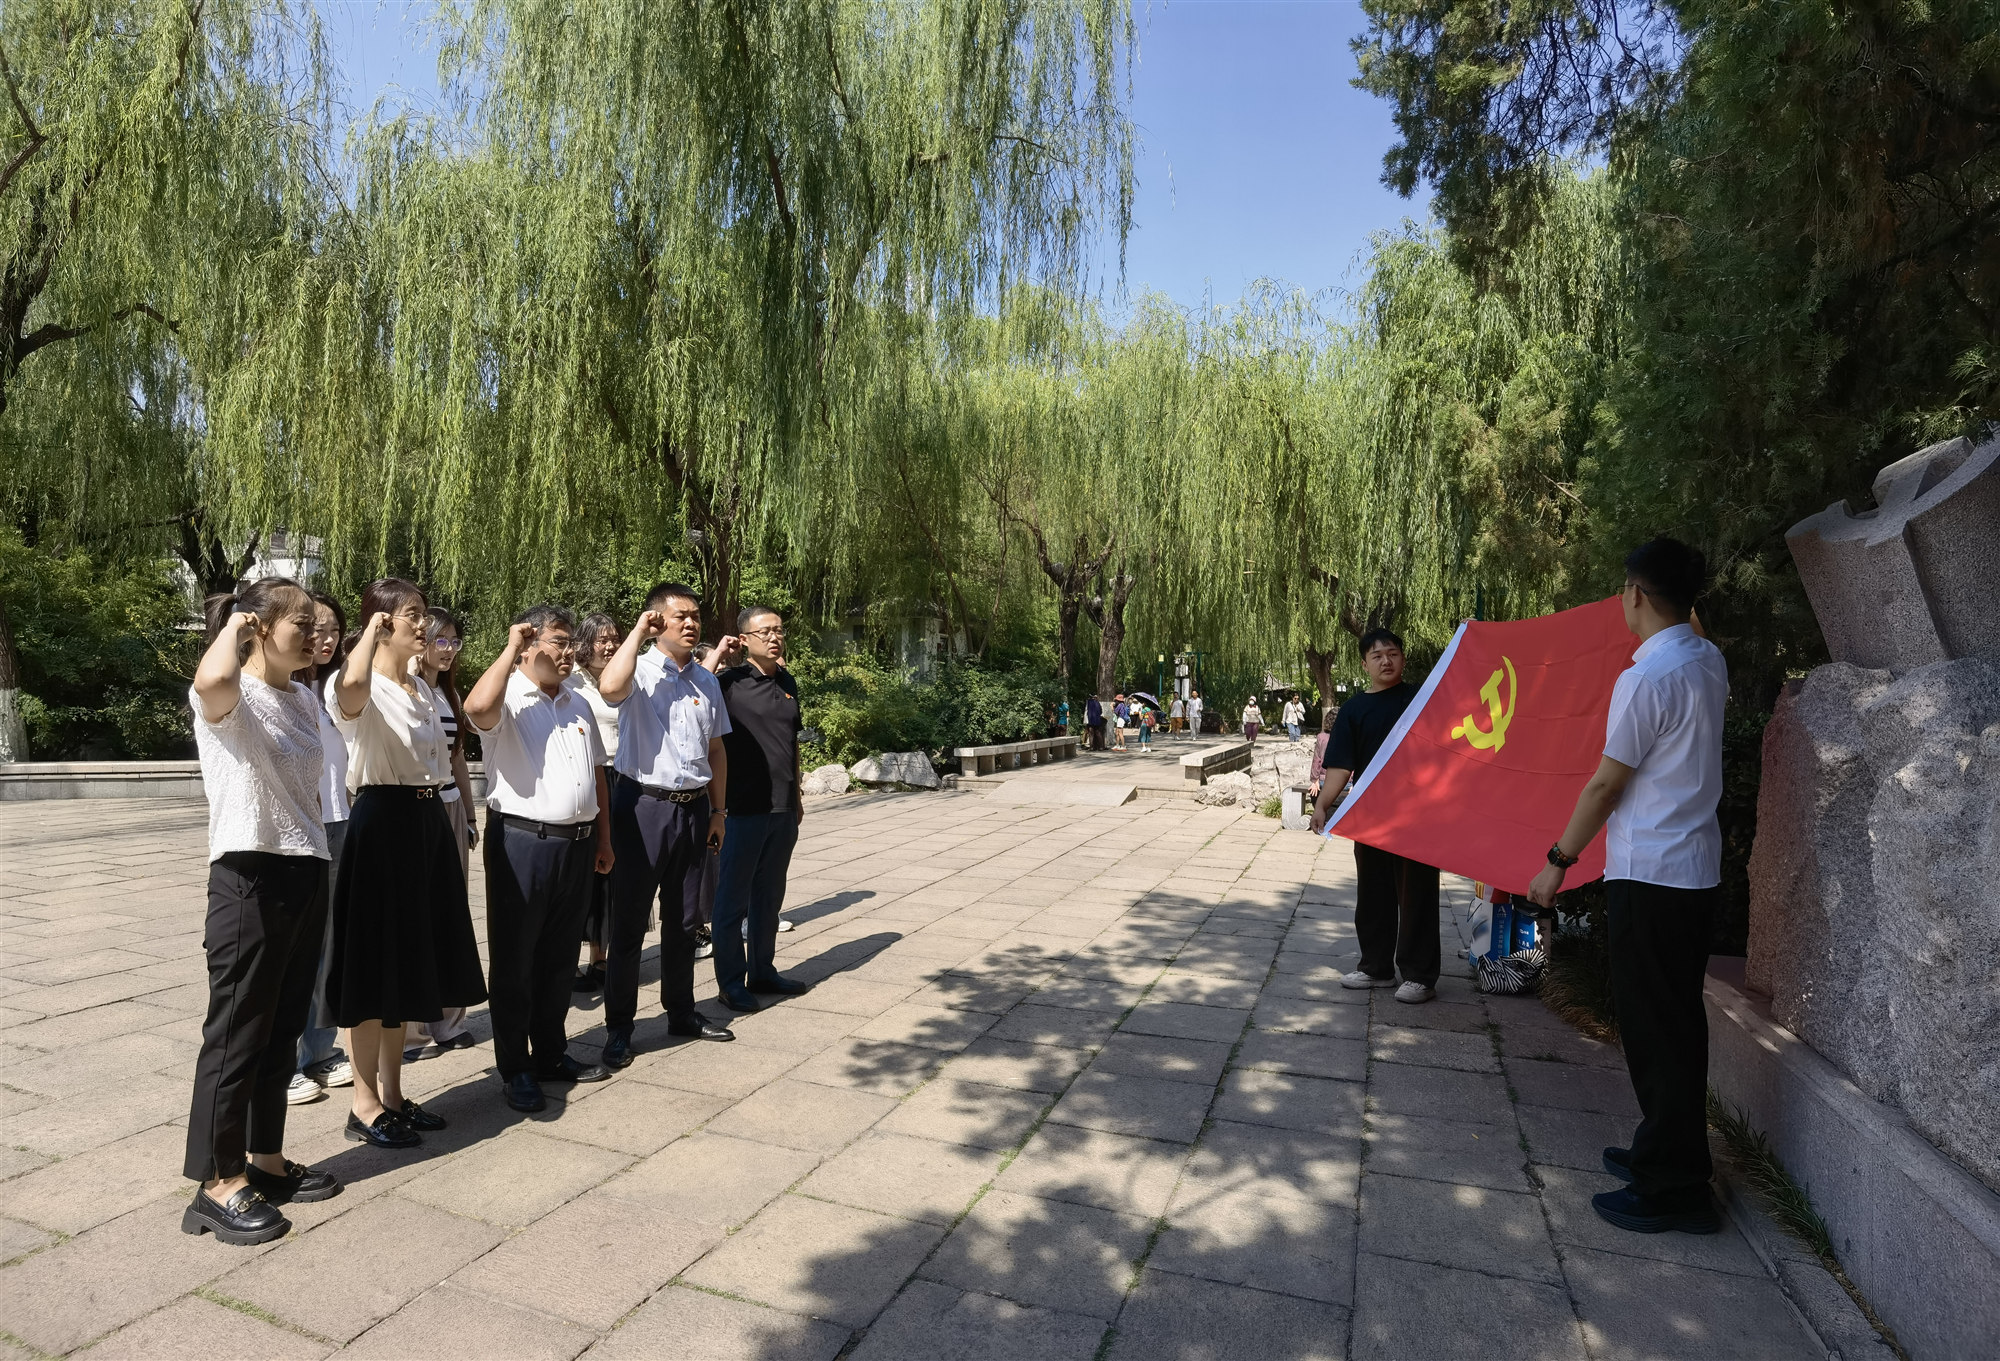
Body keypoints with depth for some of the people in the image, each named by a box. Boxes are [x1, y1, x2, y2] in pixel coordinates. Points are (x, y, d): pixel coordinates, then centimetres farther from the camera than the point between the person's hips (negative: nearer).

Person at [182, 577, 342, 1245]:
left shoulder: (304, 700, 11)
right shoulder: (228, 698, -13)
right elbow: (213, 680, -39)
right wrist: (234, 624, -19)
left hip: (306, 877, 8)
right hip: (249, 879, -8)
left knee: (282, 1029, 17)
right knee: (237, 1033, 2)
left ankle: (265, 1159, 30)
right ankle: (218, 1183, 16)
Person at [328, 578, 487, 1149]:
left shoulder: (424, 689, 14)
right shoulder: (364, 686, -11)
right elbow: (352, 686, -39)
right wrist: (372, 632, -27)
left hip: (427, 823, 9)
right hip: (382, 821, -8)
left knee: (408, 962, 15)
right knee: (373, 963, 0)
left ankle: (392, 1093, 27)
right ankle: (365, 1106, 13)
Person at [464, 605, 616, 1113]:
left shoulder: (579, 705, 15)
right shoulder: (507, 699, -7)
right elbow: (477, 707, -33)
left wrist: (603, 838, 18)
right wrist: (510, 648, -21)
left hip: (576, 844, 7)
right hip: (520, 843, -6)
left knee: (560, 958, 16)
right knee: (514, 961, 5)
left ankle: (551, 1054, 29)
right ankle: (515, 1069, 16)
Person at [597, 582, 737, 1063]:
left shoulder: (706, 681, 10)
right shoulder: (640, 672, -7)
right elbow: (610, 687, -33)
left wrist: (717, 812, 14)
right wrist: (638, 631, -21)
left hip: (692, 808, 6)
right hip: (643, 805, -5)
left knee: (683, 919, 17)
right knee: (629, 923, 3)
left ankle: (681, 1011, 31)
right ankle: (619, 1027, 15)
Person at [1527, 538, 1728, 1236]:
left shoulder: (1645, 679, -19)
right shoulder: (1709, 661, 7)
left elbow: (1605, 785, -16)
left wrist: (1558, 861, -6)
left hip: (1649, 875, -9)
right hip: (1697, 869, 9)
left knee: (1655, 1029, -1)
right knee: (1676, 1022, 17)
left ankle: (1673, 1189, 8)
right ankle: (1667, 1153, 29)